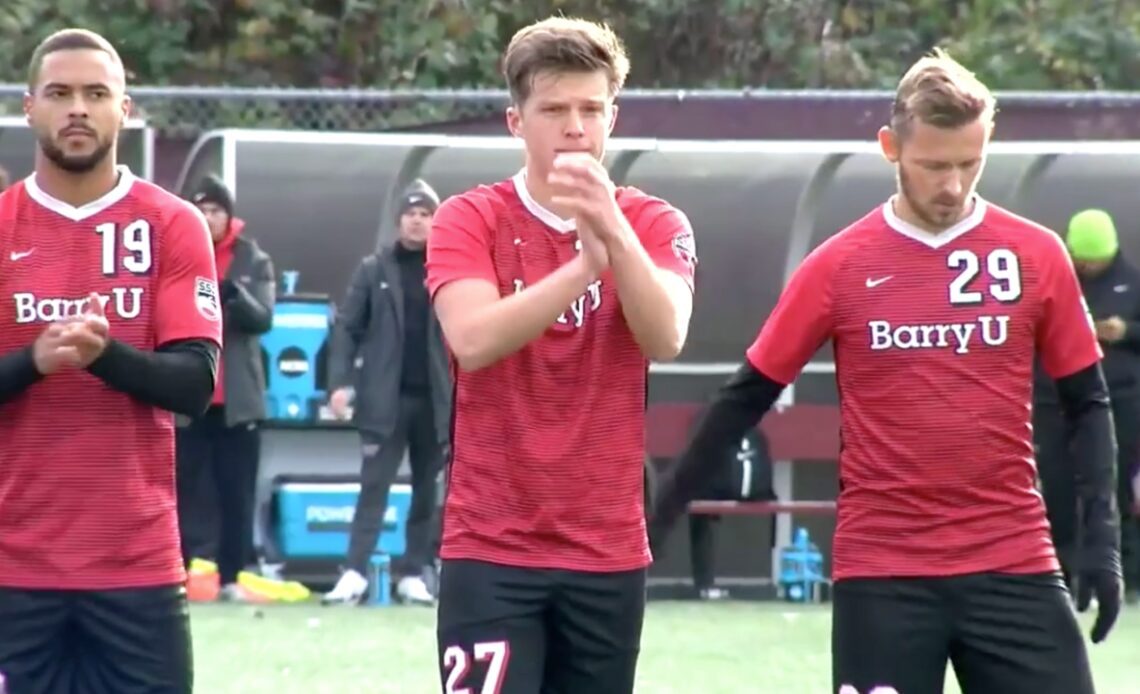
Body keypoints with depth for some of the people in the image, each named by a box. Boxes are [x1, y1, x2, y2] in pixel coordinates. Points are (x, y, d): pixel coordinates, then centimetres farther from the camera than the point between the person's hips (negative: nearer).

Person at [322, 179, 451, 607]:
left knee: (428, 490, 6)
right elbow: (348, 328, 4)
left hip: (436, 400, 1)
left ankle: (414, 573, 11)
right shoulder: (374, 270, 5)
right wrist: (340, 381, -7)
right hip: (385, 399, -1)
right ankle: (355, 573, -9)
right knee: (374, 486, -5)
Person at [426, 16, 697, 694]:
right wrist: (584, 264, -31)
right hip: (492, 549, -3)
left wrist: (613, 230, -30)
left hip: (610, 552, 3)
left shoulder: (655, 225, 3)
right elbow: (472, 341, -20)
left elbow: (665, 337, -16)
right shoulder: (469, 220, -3)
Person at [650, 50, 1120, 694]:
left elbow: (1087, 402, 9)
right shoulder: (839, 265, 0)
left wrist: (1103, 536, -1)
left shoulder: (1037, 256, 2)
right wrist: (665, 508, 5)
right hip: (881, 573, -1)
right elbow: (749, 395, 7)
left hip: (1014, 567, 1)